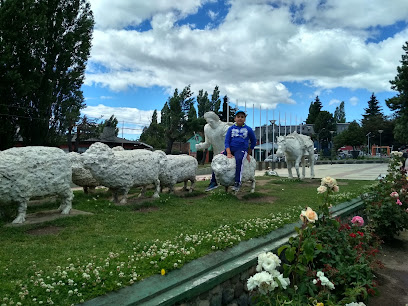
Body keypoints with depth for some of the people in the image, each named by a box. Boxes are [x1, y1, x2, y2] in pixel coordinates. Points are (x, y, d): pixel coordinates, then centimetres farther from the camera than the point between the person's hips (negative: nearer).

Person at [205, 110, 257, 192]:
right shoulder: (231, 128, 9)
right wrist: (228, 153, -14)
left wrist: (248, 154, 16)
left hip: (241, 150, -3)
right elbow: (226, 142, 1)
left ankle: (237, 182, -34)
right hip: (230, 149, 3)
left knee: (238, 159, -37)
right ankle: (214, 182, -4)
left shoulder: (248, 129, 6)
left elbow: (254, 141, 18)